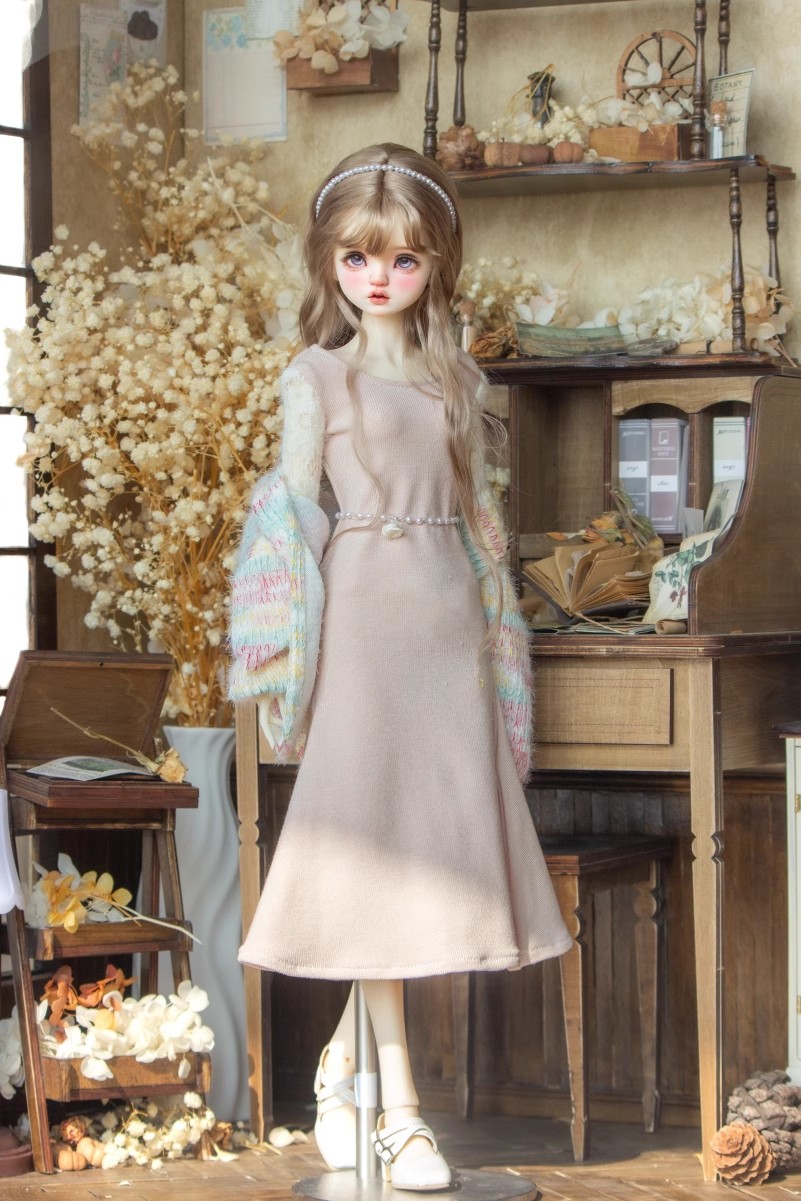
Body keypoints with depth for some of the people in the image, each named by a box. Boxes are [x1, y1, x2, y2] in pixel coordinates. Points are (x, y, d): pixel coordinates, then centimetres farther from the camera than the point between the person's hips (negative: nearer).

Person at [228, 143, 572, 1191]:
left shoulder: (458, 380, 13)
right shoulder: (317, 376, 1)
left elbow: (475, 507, 16)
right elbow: (295, 509, 0)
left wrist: (492, 624, 12)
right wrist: (292, 640, -6)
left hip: (450, 617, 4)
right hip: (365, 612, -4)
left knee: (428, 832, 3)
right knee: (373, 846, -4)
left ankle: (345, 1061, 18)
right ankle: (397, 1104, 0)